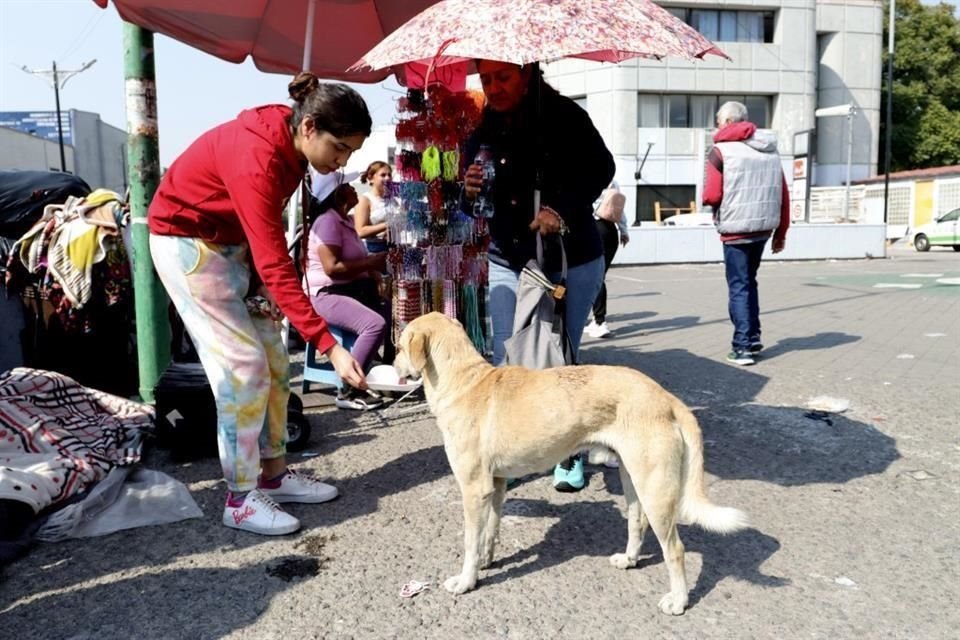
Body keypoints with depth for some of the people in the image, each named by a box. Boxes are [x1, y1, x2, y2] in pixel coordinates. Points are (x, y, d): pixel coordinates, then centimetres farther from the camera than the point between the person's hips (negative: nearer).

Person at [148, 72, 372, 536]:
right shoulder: (257, 160, -33)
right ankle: (240, 499, -1)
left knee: (274, 358, 5)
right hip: (186, 240, -8)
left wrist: (263, 285, -7)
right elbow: (276, 265, -38)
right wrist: (330, 346, -41)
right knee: (243, 365, -12)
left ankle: (273, 474, 15)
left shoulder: (290, 144, -7)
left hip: (233, 240, 8)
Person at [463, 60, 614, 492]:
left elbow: (601, 168, -15)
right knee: (506, 363, -1)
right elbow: (476, 208, 9)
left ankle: (570, 454, 22)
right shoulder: (482, 131, 4)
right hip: (507, 261, 4)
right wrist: (470, 192, -14)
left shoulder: (564, 115, -10)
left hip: (570, 261, -4)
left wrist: (561, 208, -30)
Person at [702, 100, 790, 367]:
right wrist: (781, 232, 15)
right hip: (763, 227, 6)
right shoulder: (770, 148, 12)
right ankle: (753, 339, 21)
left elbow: (711, 196, -13)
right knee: (749, 282, 19)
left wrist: (706, 195, 11)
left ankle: (743, 347, -1)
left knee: (738, 287, 0)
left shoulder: (721, 150, -7)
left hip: (736, 229, -6)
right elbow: (784, 195, 10)